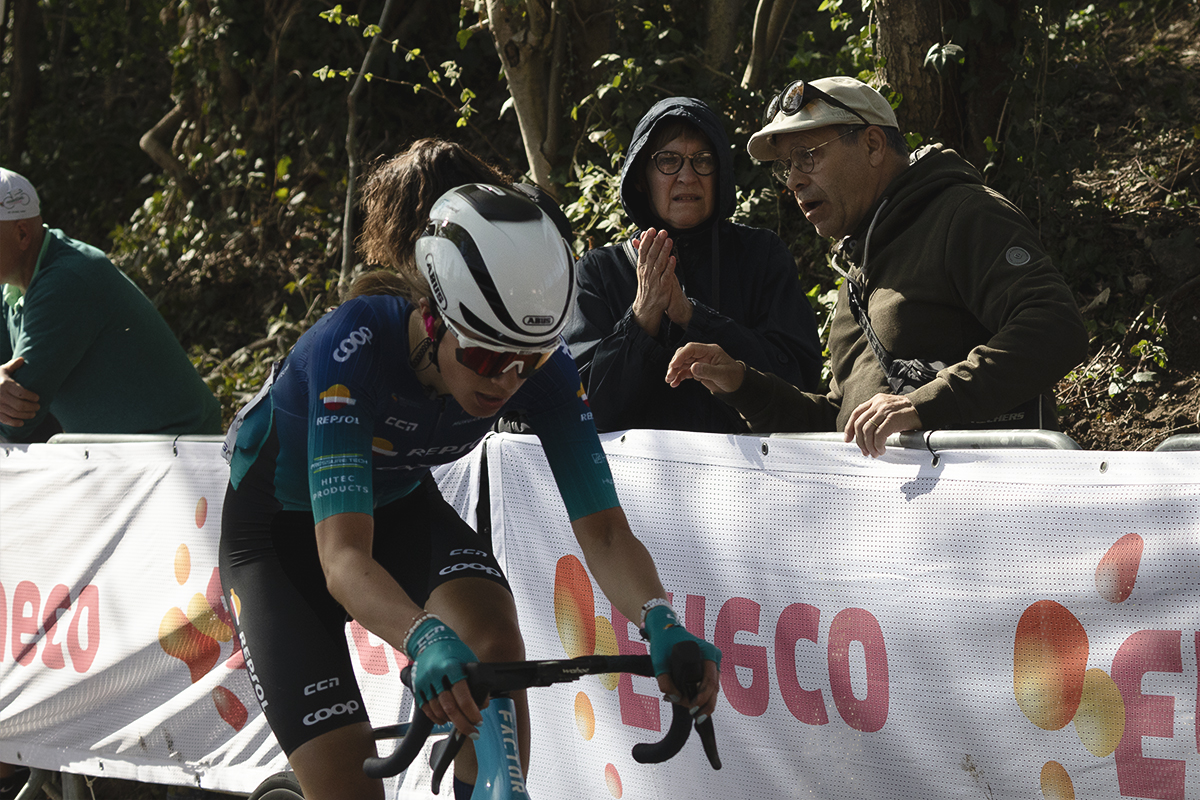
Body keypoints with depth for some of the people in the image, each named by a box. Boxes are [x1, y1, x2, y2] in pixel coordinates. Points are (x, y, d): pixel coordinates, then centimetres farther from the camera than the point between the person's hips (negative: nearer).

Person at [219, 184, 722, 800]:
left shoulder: (538, 363, -25)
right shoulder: (354, 344, -38)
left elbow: (601, 527, -28)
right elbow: (342, 554, -47)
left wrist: (659, 622, -49)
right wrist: (426, 640, -66)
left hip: (399, 508, 3)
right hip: (280, 527, -3)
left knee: (496, 648, -29)